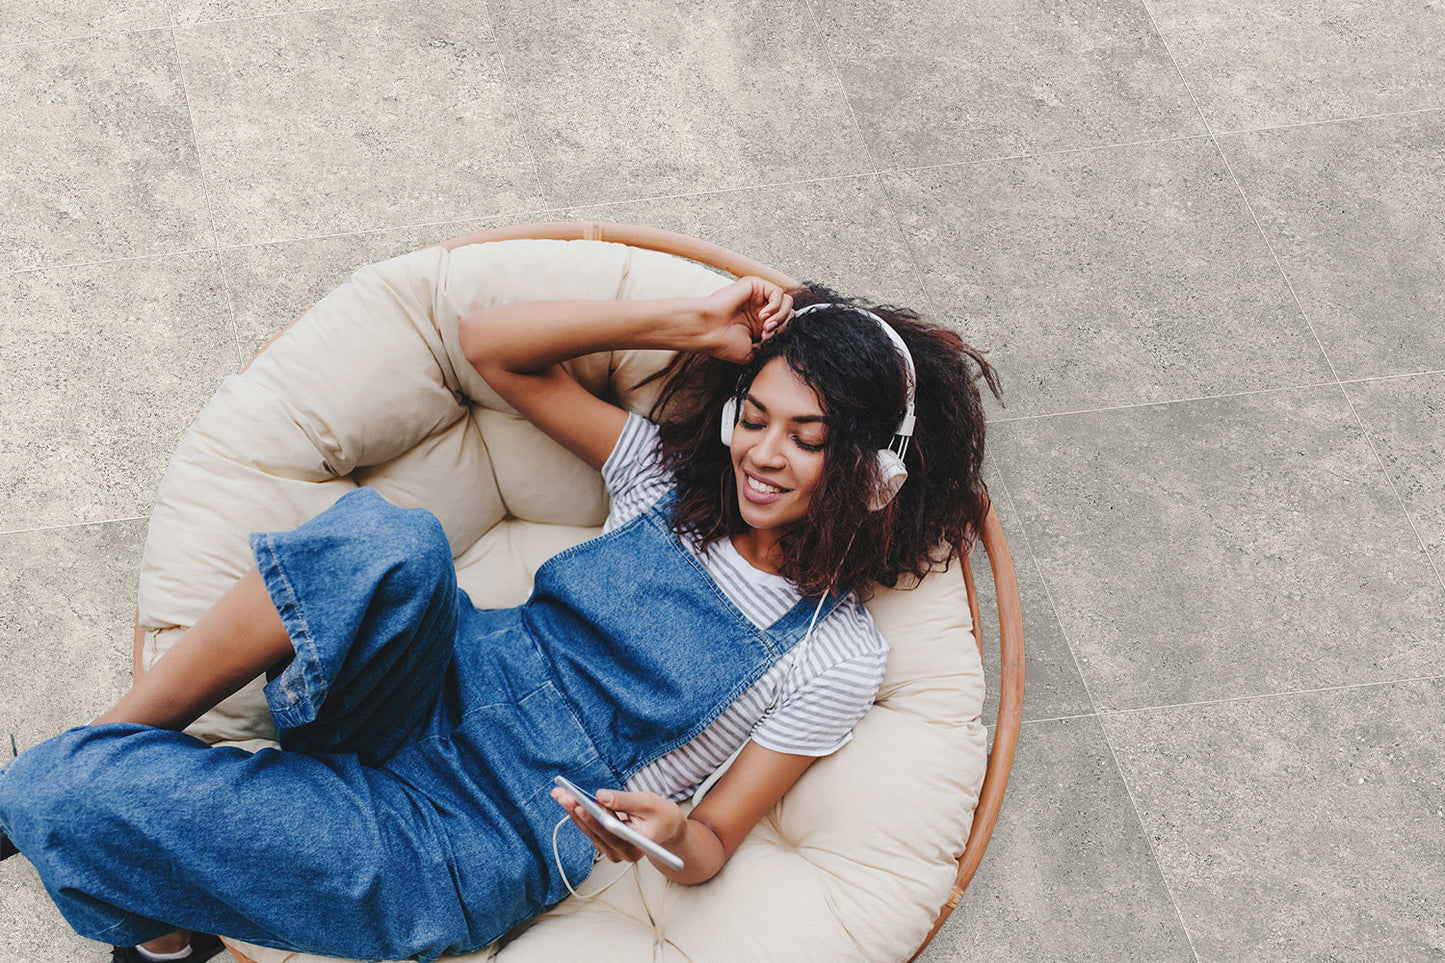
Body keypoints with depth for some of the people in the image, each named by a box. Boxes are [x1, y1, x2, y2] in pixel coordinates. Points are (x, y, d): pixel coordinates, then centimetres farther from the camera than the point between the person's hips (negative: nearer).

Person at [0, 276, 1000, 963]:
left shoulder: (838, 656, -5)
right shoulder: (674, 476, 7)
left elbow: (712, 844, -3)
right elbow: (492, 343, 5)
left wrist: (665, 832, -28)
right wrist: (688, 324, -3)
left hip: (469, 854, -5)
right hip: (444, 688, 5)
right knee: (387, 541, -36)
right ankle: (114, 737, -17)